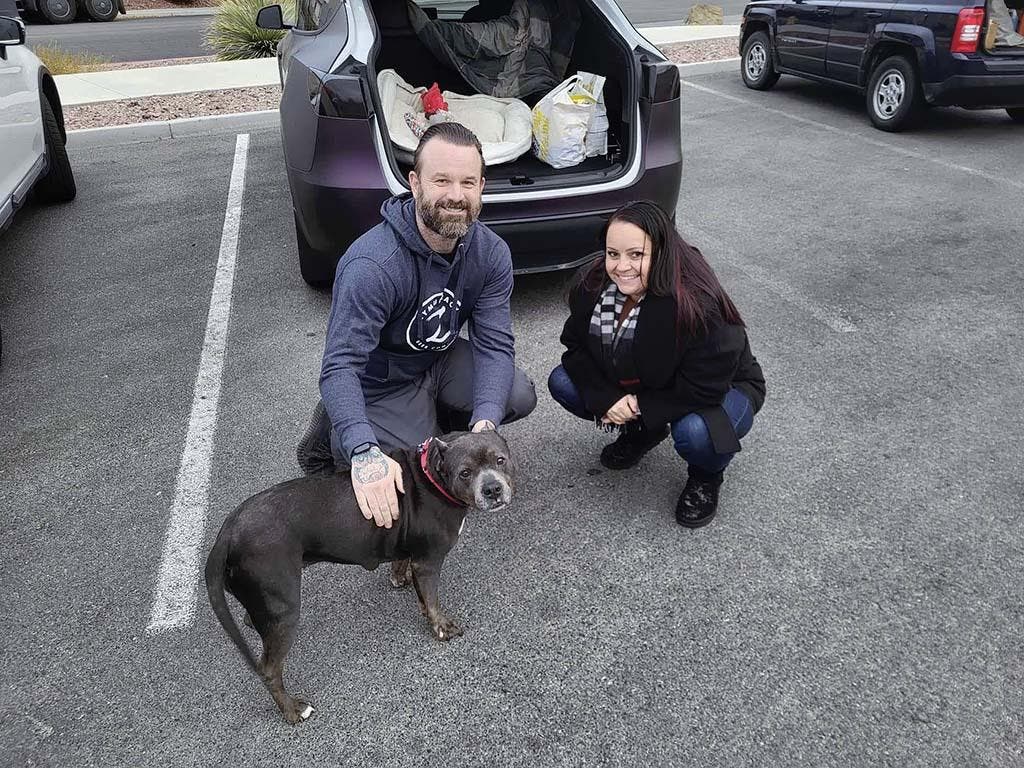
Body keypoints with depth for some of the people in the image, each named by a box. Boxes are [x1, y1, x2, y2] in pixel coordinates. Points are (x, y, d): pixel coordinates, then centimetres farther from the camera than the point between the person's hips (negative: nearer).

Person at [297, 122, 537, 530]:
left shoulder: (491, 252, -15)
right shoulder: (371, 265, -34)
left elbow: (494, 344, -18)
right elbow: (339, 368, -37)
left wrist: (483, 424, -35)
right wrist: (364, 453, -54)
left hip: (440, 359, 6)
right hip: (382, 385, -5)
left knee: (519, 396, -16)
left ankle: (427, 420, 12)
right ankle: (332, 434, 10)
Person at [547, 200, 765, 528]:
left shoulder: (699, 304, -35)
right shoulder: (592, 286, -17)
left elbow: (705, 388, -31)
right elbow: (576, 347, -7)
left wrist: (642, 406, -25)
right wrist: (606, 399, -22)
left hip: (721, 391, -5)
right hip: (632, 387, 6)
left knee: (694, 432, -39)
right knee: (562, 382, -10)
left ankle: (705, 478, 1)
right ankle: (641, 433, 14)